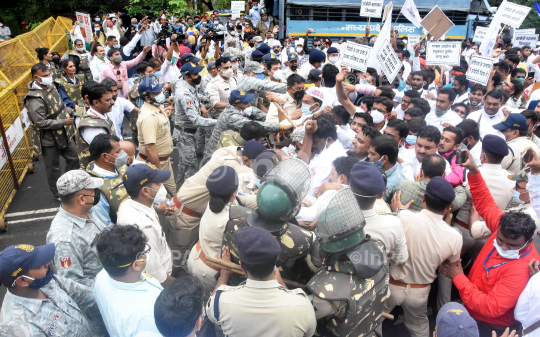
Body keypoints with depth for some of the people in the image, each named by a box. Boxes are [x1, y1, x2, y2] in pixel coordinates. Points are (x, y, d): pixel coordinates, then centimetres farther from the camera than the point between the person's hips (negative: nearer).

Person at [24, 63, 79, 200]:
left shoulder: (50, 87, 2)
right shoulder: (34, 99, -26)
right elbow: (41, 122, -29)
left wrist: (71, 111, 0)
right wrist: (63, 122, -23)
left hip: (64, 134, 8)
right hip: (49, 140, -8)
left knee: (73, 158, 20)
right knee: (53, 168, 9)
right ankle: (58, 194, 28)